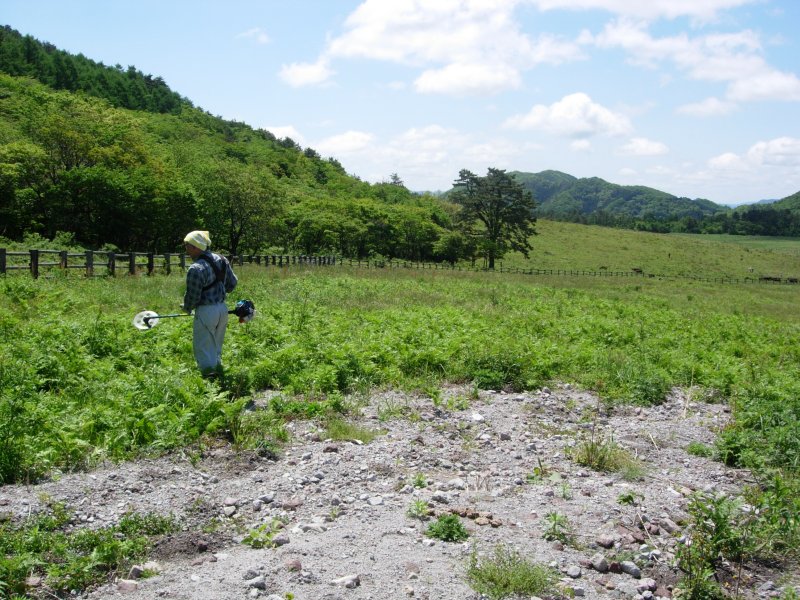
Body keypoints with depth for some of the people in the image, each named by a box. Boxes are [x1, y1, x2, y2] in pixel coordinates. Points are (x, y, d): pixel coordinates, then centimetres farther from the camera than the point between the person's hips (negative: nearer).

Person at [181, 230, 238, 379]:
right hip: (222, 308, 8)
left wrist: (187, 308, 3)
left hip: (206, 311, -8)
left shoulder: (196, 269, -22)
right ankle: (218, 372, 30)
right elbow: (233, 282, 12)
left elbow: (192, 296, -17)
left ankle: (209, 374, 2)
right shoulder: (221, 260, 3)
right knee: (216, 347, 21)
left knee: (203, 348, 3)